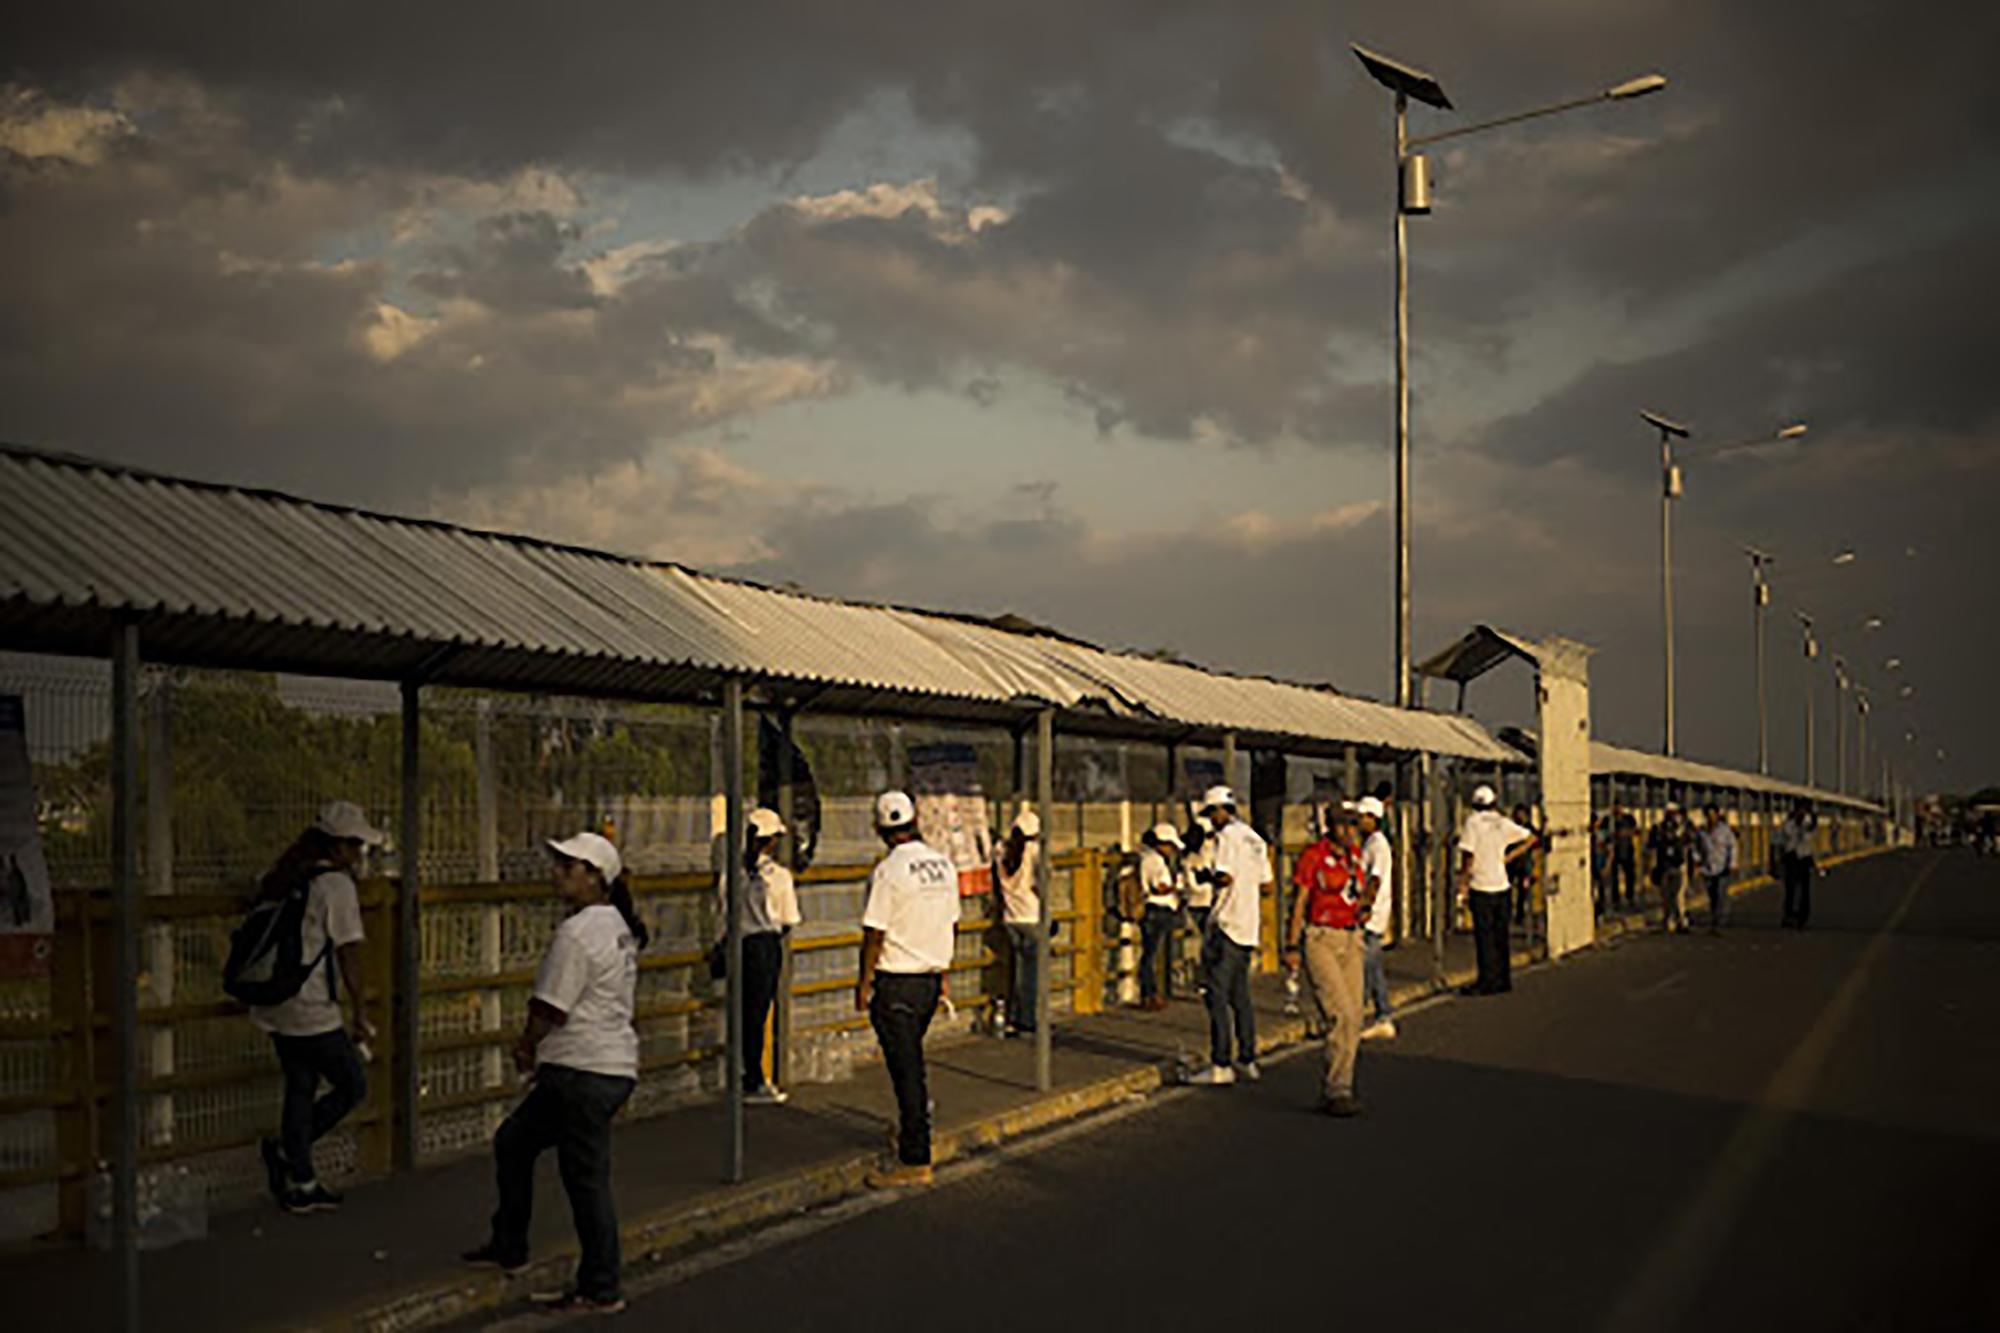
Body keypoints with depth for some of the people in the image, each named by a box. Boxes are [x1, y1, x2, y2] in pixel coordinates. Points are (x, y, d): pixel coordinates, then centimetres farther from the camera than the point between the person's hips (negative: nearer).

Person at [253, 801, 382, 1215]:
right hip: (312, 1013, -8)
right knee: (352, 1087, 6)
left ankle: (300, 1184, 21)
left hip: (275, 1006, 8)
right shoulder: (337, 885, -14)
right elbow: (349, 955, -13)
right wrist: (360, 1013, -7)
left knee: (301, 1088, 16)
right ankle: (285, 1151, 3)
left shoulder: (287, 881, 9)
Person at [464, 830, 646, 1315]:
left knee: (585, 1178, -3)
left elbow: (549, 1008, -16)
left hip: (583, 1074, -11)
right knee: (513, 1141, 21)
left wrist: (525, 1048, 4)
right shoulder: (618, 928, 13)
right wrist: (538, 1048, 16)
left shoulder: (577, 933, -18)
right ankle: (508, 1248, 31)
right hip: (613, 1065, 11)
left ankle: (600, 1291, 5)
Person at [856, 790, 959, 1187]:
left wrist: (864, 981, -6)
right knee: (911, 1060, 24)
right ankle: (915, 1118, 33)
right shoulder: (944, 864, 5)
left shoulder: (888, 871, -16)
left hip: (896, 981, -7)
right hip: (931, 978, 7)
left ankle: (915, 1161, 1)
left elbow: (874, 933, -15)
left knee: (905, 1068, -3)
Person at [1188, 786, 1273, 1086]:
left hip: (1226, 924, -9)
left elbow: (1225, 877, -21)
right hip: (1248, 927, 9)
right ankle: (1247, 1060, 18)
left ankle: (1220, 1066, -9)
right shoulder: (1254, 838, 16)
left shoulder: (1226, 837, -10)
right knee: (1240, 996, 15)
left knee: (1218, 996, -7)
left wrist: (1206, 877, -3)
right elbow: (1265, 883, 16)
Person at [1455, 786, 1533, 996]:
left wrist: (1463, 883, -7)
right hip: (1501, 884, 5)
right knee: (1500, 934, 12)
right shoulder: (1503, 822, 6)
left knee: (1484, 935, -3)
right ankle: (1503, 979, 17)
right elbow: (1530, 838, 14)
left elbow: (1468, 854, -14)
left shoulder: (1473, 822, -9)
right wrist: (1509, 856, 13)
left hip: (1481, 886, -5)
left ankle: (1487, 982, -3)